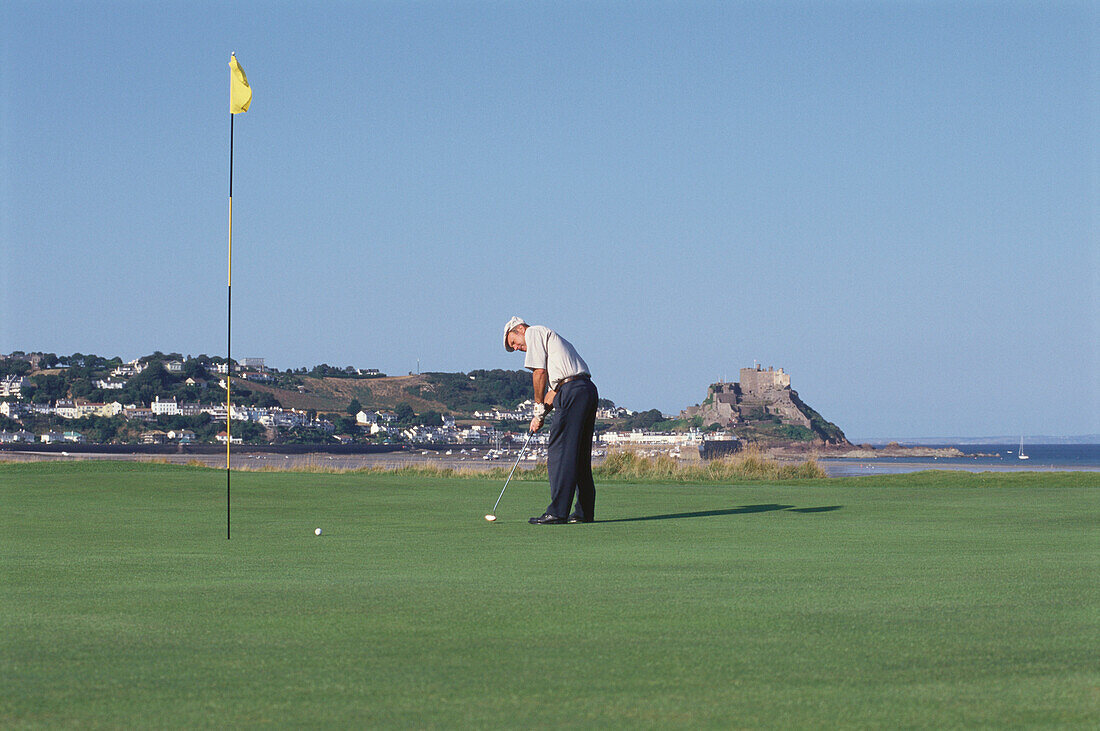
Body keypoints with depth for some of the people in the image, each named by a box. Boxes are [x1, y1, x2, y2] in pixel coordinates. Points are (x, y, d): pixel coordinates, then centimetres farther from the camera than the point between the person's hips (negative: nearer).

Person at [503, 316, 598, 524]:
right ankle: (584, 512, 13)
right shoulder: (551, 338, 32)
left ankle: (558, 512, -12)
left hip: (573, 392, -9)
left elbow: (540, 373, -4)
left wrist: (539, 408, 5)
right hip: (589, 390, 9)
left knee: (560, 452, -9)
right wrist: (541, 414, 15)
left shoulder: (534, 332, 6)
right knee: (580, 455, 12)